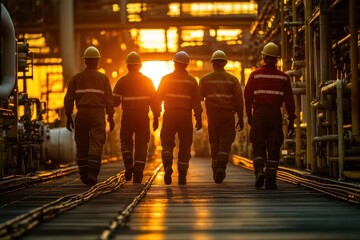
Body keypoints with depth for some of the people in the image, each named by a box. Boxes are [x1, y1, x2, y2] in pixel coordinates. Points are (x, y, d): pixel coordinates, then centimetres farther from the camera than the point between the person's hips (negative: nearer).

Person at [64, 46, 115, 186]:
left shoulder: (76, 78, 8)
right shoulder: (103, 78, 5)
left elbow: (69, 99, 4)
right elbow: (109, 99, 2)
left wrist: (68, 117, 9)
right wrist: (110, 117, 8)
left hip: (82, 114, 2)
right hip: (98, 113, -2)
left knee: (82, 145, 11)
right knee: (96, 144, -6)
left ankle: (84, 175, 14)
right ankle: (92, 174, -19)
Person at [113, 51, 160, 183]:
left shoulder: (122, 81, -2)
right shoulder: (147, 81, 3)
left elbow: (115, 101, -5)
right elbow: (154, 100, 0)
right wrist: (156, 117, 5)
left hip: (127, 116, -1)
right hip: (143, 116, 1)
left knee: (126, 142, 16)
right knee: (141, 144, 6)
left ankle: (128, 164, -9)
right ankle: (138, 174, 0)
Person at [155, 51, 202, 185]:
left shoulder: (166, 79, 4)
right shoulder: (191, 81, 4)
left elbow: (158, 98, 2)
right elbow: (196, 102, -1)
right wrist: (199, 118, 2)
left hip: (169, 115, 0)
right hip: (185, 116, 0)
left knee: (167, 142, 8)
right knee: (185, 145, 7)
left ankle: (168, 164, -20)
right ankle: (182, 176, 4)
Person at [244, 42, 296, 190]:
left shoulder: (255, 75, 2)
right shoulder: (283, 77, 4)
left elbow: (248, 96, 1)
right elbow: (289, 100, 3)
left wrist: (249, 114, 10)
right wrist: (291, 119, 8)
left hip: (259, 113, 0)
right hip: (275, 114, 0)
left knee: (258, 146, 8)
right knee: (273, 147, 4)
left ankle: (259, 171, -15)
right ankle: (270, 180, 0)